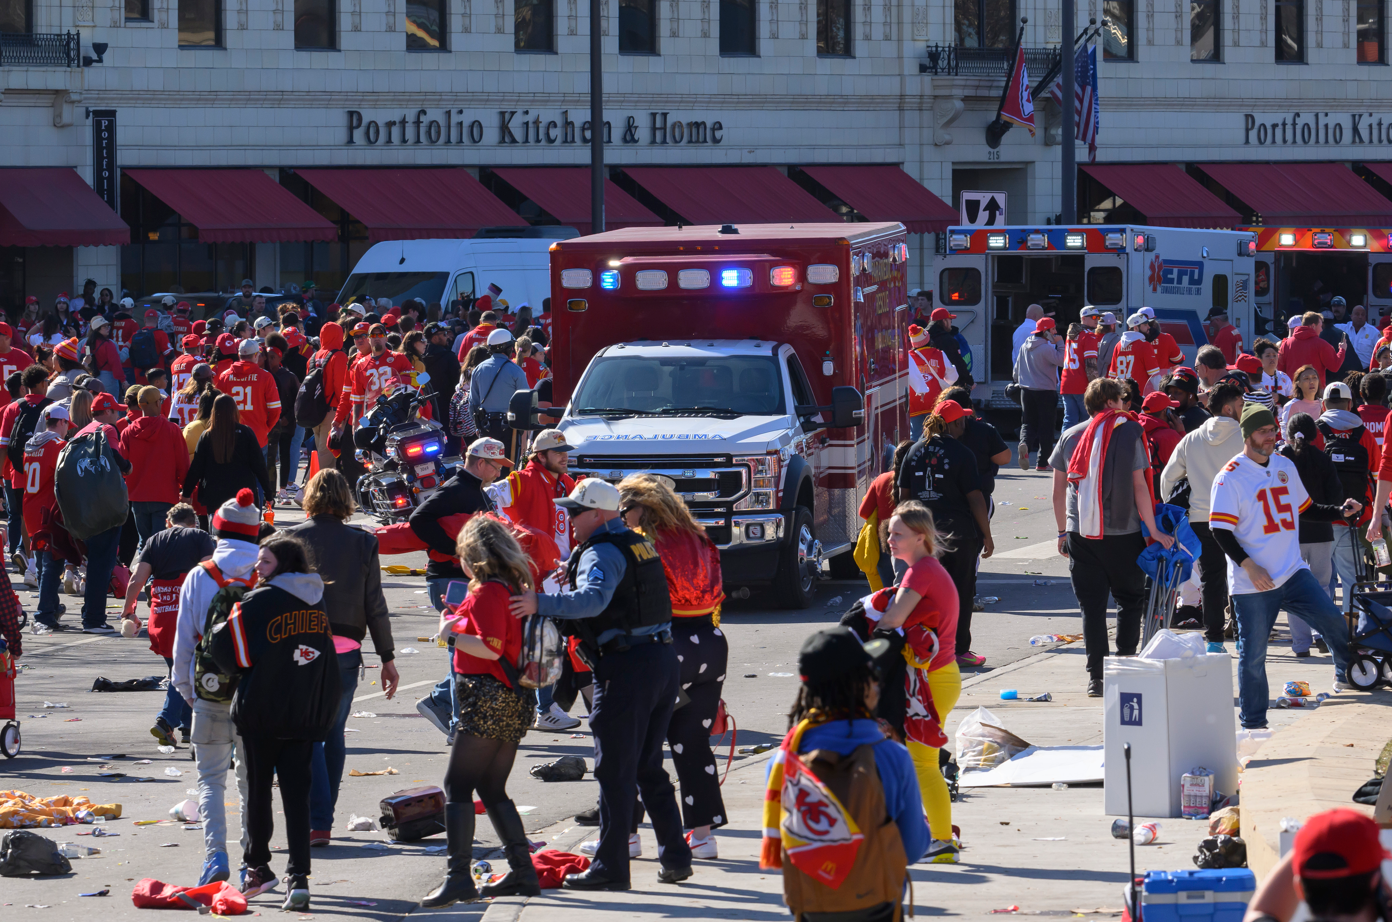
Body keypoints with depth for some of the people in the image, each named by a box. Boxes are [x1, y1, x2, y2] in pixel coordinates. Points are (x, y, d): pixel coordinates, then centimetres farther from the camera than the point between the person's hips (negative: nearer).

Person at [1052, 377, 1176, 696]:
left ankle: (1096, 678, 2)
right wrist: (1153, 530, -1)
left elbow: (1058, 491, 10)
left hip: (1080, 535, 3)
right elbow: (1139, 486, -6)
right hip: (1123, 533, -3)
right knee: (1130, 601, 11)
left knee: (1091, 606, 6)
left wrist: (1063, 531, 20)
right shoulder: (1128, 434, -4)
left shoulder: (1070, 437, 7)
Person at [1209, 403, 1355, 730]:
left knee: (1333, 620, -10)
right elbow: (1221, 531, -11)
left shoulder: (1285, 467, 13)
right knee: (1253, 654, -2)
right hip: (1252, 584, -5)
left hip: (1292, 574, 5)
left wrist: (1340, 512, 9)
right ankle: (1253, 724, 9)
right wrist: (1249, 566, -20)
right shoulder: (1231, 477, -7)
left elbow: (1306, 507, 25)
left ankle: (1347, 675, 14)